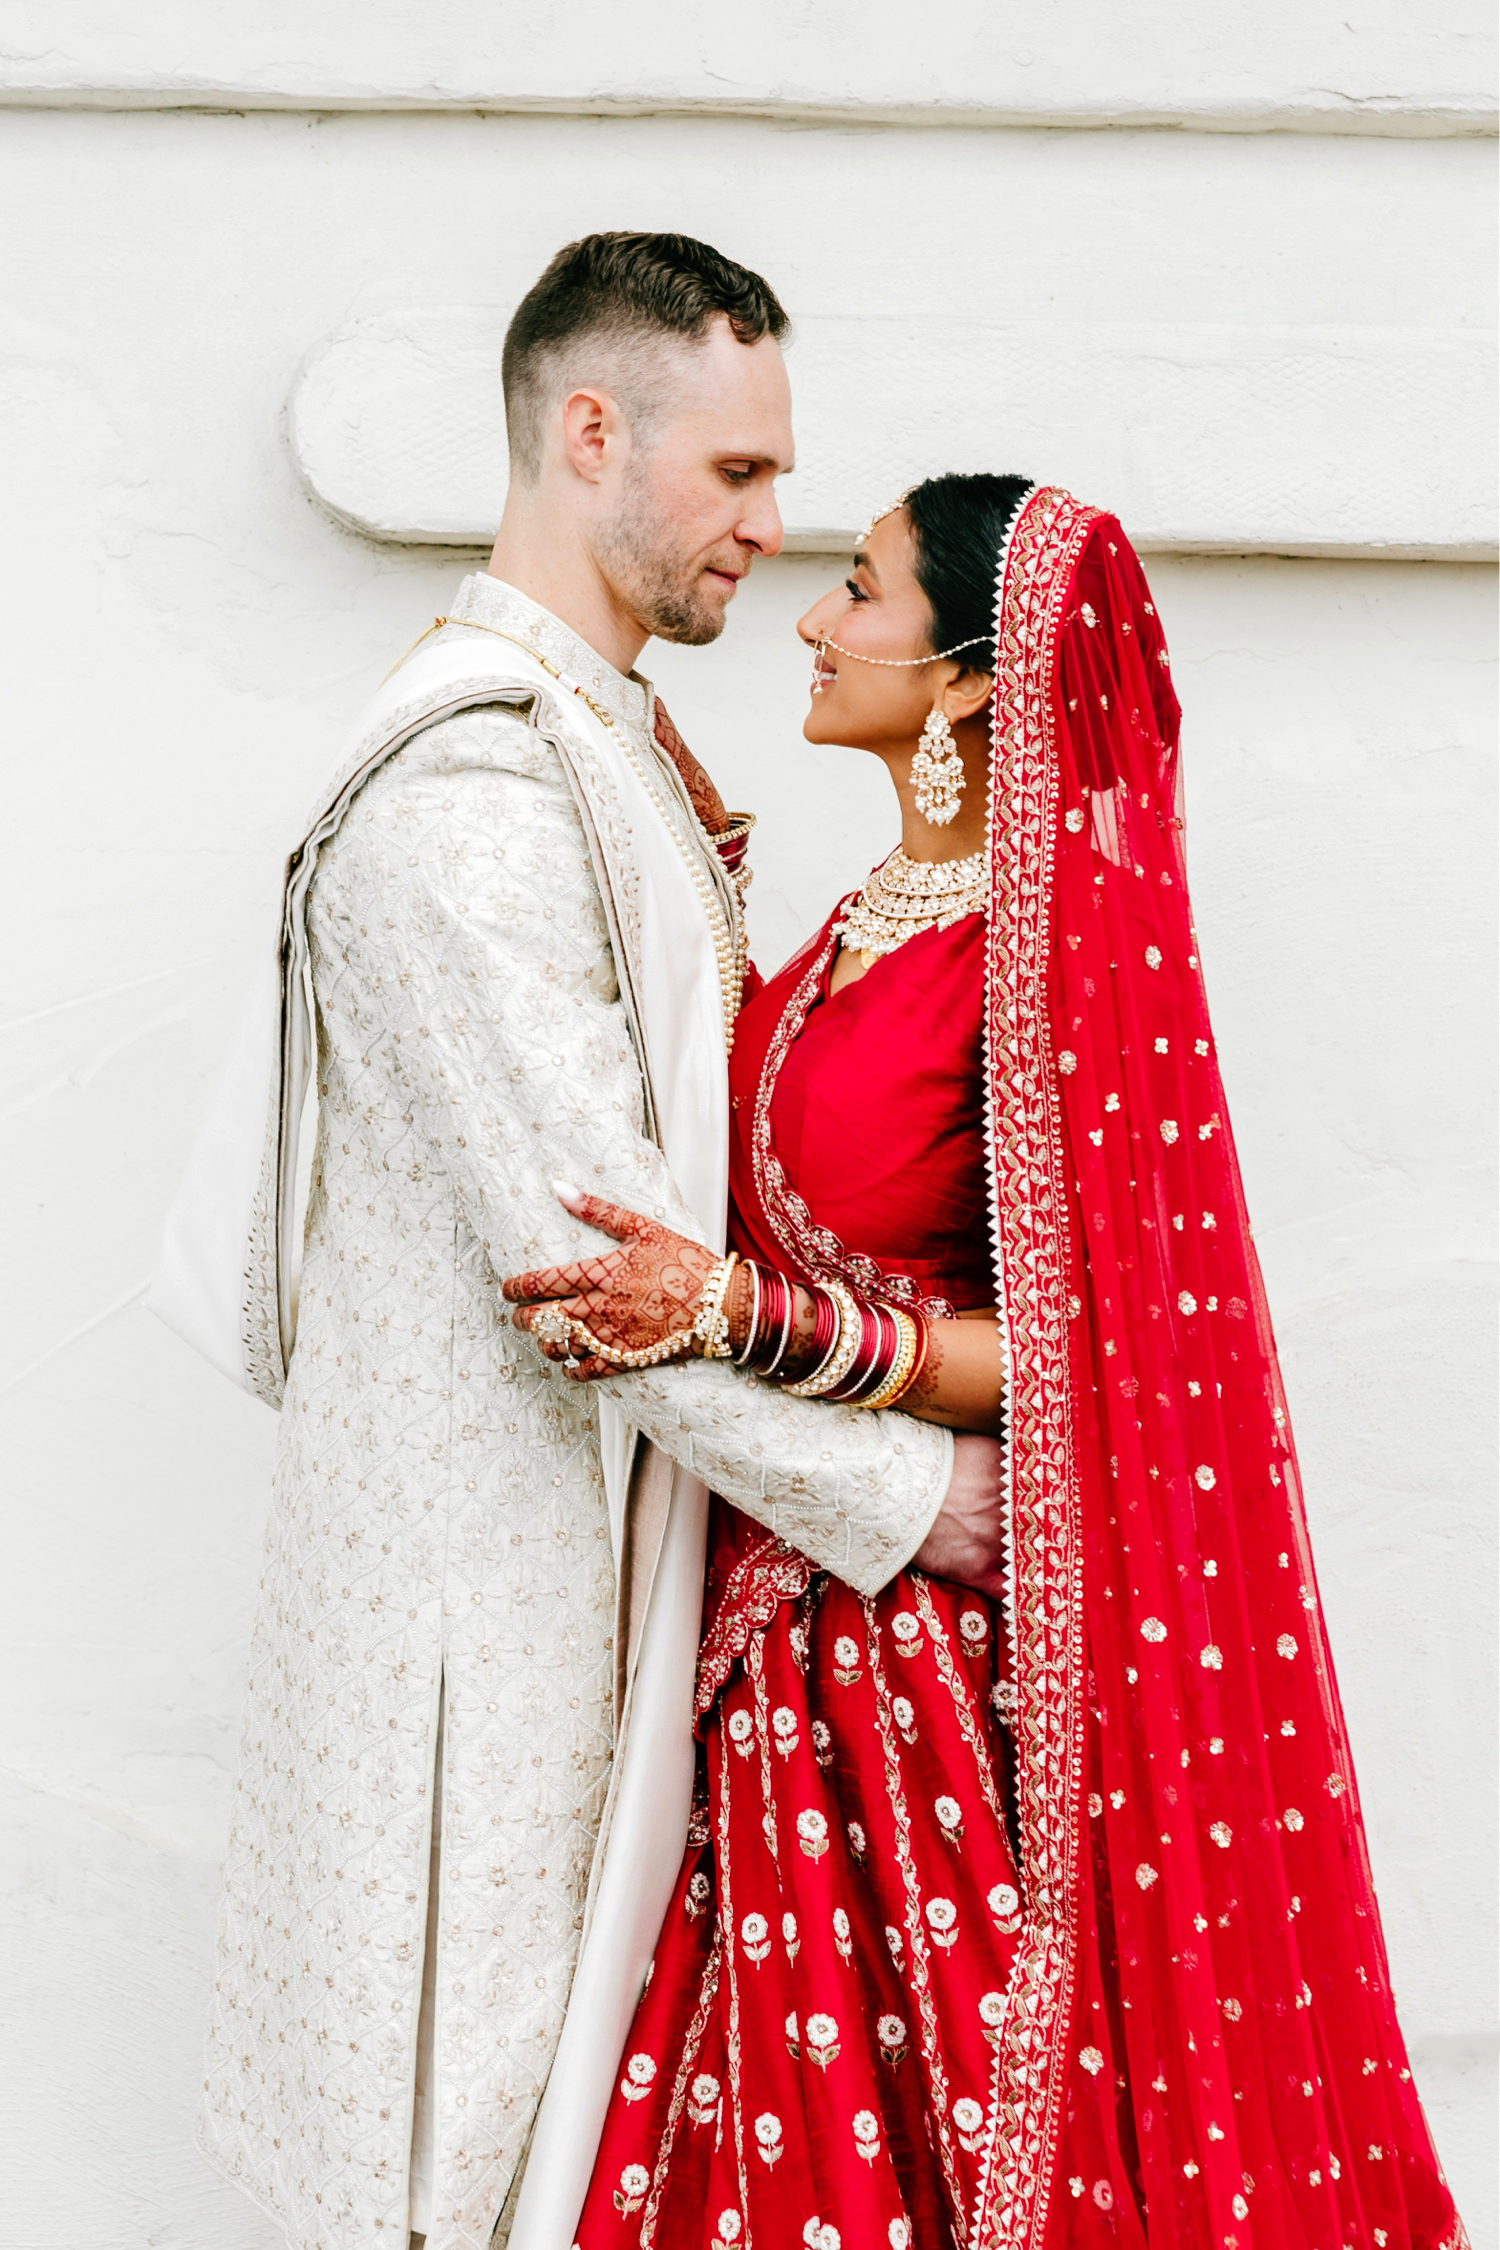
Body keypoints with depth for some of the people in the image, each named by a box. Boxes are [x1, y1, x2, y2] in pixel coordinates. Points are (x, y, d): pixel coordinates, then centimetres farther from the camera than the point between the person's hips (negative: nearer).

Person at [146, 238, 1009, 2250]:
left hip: (600, 1532, 9)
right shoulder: (472, 783, -21)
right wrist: (894, 1490, -18)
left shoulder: (615, 743, 13)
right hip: (485, 1537, -9)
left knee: (577, 2039, 17)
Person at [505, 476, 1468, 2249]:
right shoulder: (884, 912, 6)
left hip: (942, 1634, -8)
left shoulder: (1056, 953, -19)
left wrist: (743, 1313, -28)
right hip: (798, 1615, 8)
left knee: (943, 2085, 7)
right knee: (810, 2083, 18)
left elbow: (1059, 1363, -19)